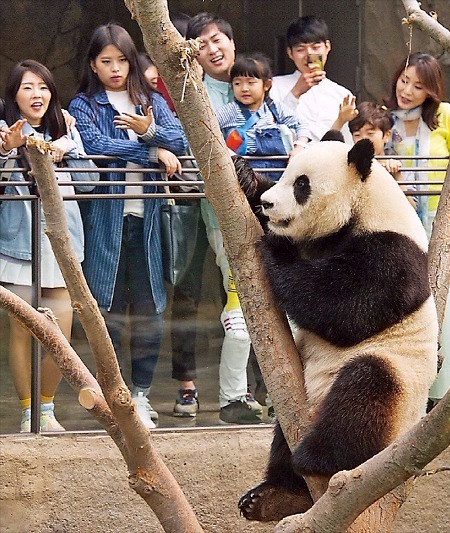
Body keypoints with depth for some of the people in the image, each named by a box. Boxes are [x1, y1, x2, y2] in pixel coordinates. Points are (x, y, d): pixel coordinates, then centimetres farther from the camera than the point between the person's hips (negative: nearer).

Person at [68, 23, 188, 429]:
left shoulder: (153, 102, 15)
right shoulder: (84, 106, 6)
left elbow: (180, 141, 2)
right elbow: (96, 146, -13)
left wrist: (150, 129, -17)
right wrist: (154, 152, -12)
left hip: (147, 215, 3)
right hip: (106, 216, -3)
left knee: (150, 305, 2)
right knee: (109, 307, -2)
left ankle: (142, 393, 11)